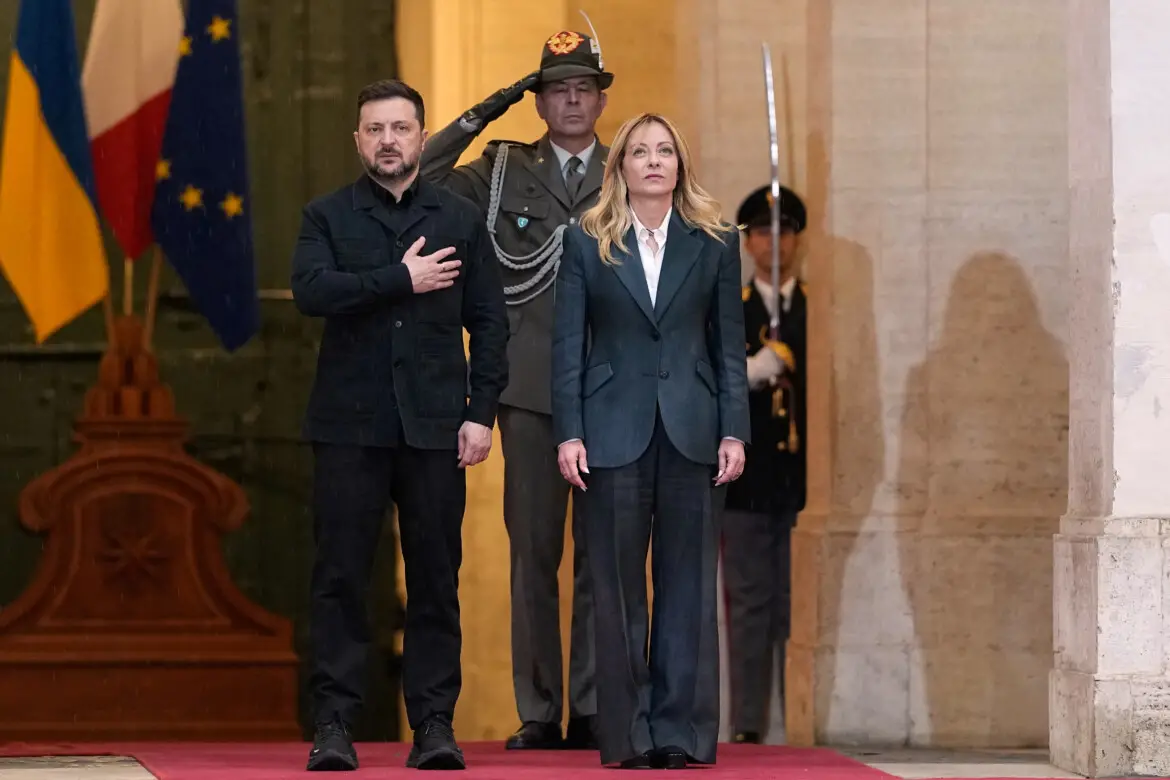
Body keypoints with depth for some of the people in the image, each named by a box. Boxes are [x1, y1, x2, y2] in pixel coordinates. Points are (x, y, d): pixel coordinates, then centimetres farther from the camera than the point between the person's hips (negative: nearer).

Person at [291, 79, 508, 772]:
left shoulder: (461, 220, 12)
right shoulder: (328, 217, 8)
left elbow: (490, 322, 9)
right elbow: (311, 290, -11)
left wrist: (482, 412, 0)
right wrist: (401, 280, -12)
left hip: (435, 426, 1)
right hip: (350, 423, -1)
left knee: (436, 578, 1)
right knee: (341, 578, -2)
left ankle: (435, 724, 6)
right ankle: (335, 724, 1)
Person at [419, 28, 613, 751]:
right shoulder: (504, 171, 9)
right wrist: (480, 116, -7)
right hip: (531, 391, 0)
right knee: (533, 552, 2)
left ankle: (593, 710, 6)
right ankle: (539, 713, 7)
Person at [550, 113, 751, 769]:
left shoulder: (715, 242, 8)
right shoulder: (587, 243, 6)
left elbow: (731, 345, 7)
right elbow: (568, 345, 4)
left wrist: (734, 432, -1)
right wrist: (569, 434, -5)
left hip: (692, 433, 1)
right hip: (614, 432, -1)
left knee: (687, 585, 1)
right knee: (617, 588, 1)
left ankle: (681, 730, 4)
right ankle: (627, 734, 5)